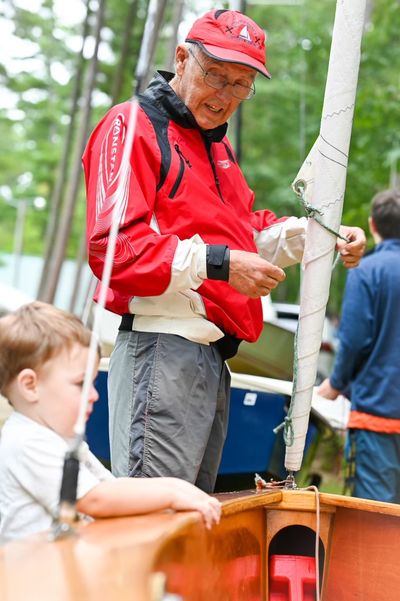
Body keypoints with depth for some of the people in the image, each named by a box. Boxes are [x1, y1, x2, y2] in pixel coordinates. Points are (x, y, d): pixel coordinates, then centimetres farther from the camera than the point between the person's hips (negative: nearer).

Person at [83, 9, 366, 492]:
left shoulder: (217, 145, 24)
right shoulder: (133, 126, -6)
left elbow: (247, 231, 26)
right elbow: (113, 245, -18)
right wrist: (217, 263, -22)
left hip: (212, 356, 10)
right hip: (162, 350, -10)